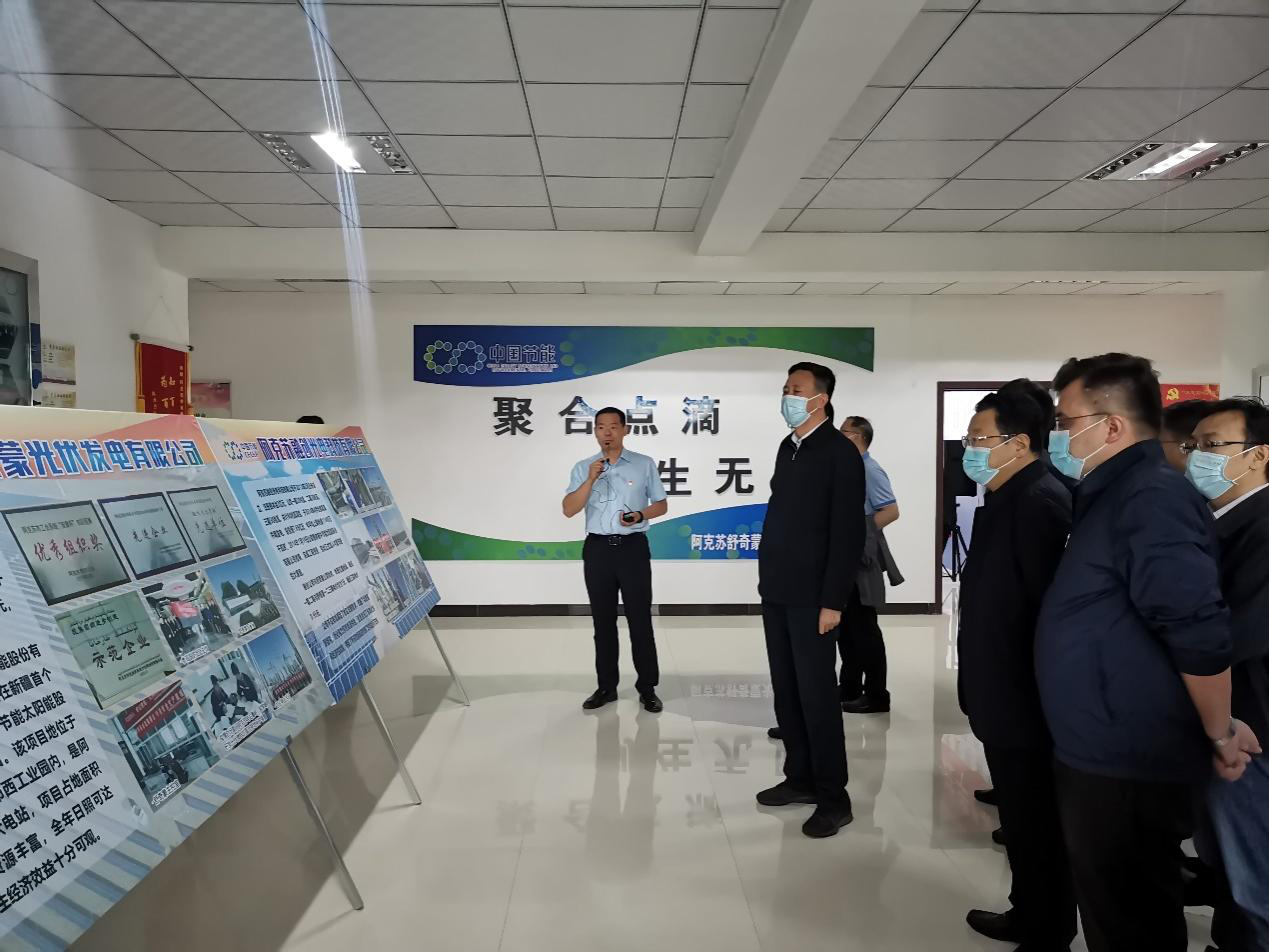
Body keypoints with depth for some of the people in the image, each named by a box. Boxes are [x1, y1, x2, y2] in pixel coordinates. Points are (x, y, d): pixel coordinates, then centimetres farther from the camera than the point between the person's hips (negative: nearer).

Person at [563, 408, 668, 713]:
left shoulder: (644, 465, 3)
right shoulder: (583, 468, 6)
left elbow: (661, 504, 8)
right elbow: (569, 510, -3)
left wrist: (640, 515, -12)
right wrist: (590, 480, -15)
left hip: (633, 547, -2)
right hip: (598, 549, 2)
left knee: (640, 619, 0)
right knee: (603, 621, 9)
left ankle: (647, 687, 10)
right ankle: (606, 686, 19)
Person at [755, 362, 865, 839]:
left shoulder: (840, 452, -11)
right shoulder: (787, 448, 12)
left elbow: (848, 532, -15)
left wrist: (833, 600, -17)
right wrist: (768, 579, 11)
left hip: (811, 596, -7)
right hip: (777, 591, 7)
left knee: (817, 695, 0)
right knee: (787, 692, 13)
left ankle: (833, 797, 12)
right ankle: (800, 778, 26)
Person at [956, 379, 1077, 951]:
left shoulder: (1039, 503, -21)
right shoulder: (1005, 500, 10)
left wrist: (1034, 696, -19)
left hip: (1025, 701, -9)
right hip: (1005, 696, 9)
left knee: (1038, 827, 8)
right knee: (1021, 819, 23)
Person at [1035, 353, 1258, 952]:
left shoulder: (1149, 496, -20)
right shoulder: (1115, 495, 12)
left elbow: (1200, 630, -27)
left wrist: (1220, 734, -15)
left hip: (1125, 762, -9)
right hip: (1106, 752, 9)